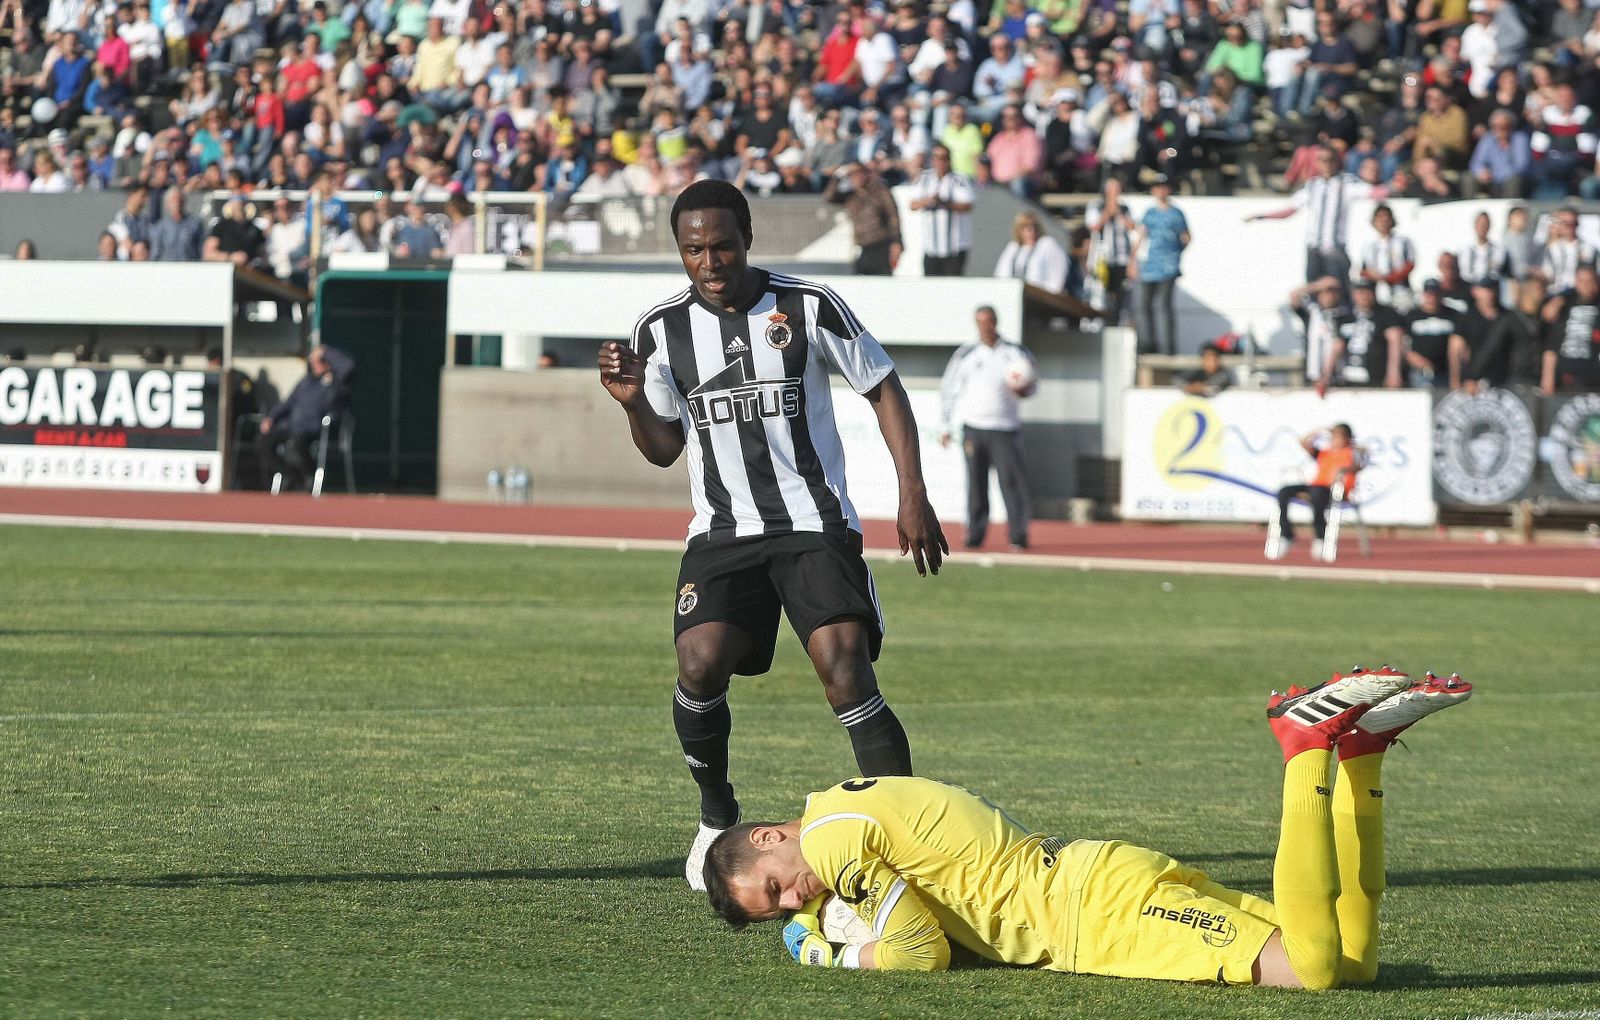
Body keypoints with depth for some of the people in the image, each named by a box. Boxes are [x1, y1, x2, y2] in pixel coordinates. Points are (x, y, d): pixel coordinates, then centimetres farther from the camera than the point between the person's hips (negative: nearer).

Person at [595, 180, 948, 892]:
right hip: (723, 534, 2)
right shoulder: (663, 330, 4)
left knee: (846, 671, -20)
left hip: (817, 526, -2)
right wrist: (633, 403, -7)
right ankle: (717, 820, 4)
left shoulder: (808, 307, -3)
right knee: (701, 664, -20)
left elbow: (884, 391, 8)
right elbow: (665, 448, 14)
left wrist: (913, 496, 0)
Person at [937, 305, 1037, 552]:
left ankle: (1018, 537, -9)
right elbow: (948, 390, 12)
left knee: (1011, 481, -10)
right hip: (973, 427, 1)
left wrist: (1022, 389, -9)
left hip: (1004, 429, -1)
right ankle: (974, 536, 8)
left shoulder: (1015, 353, 8)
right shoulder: (966, 354, 9)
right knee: (976, 484, 1)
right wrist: (945, 427, 7)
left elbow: (1031, 383, 16)